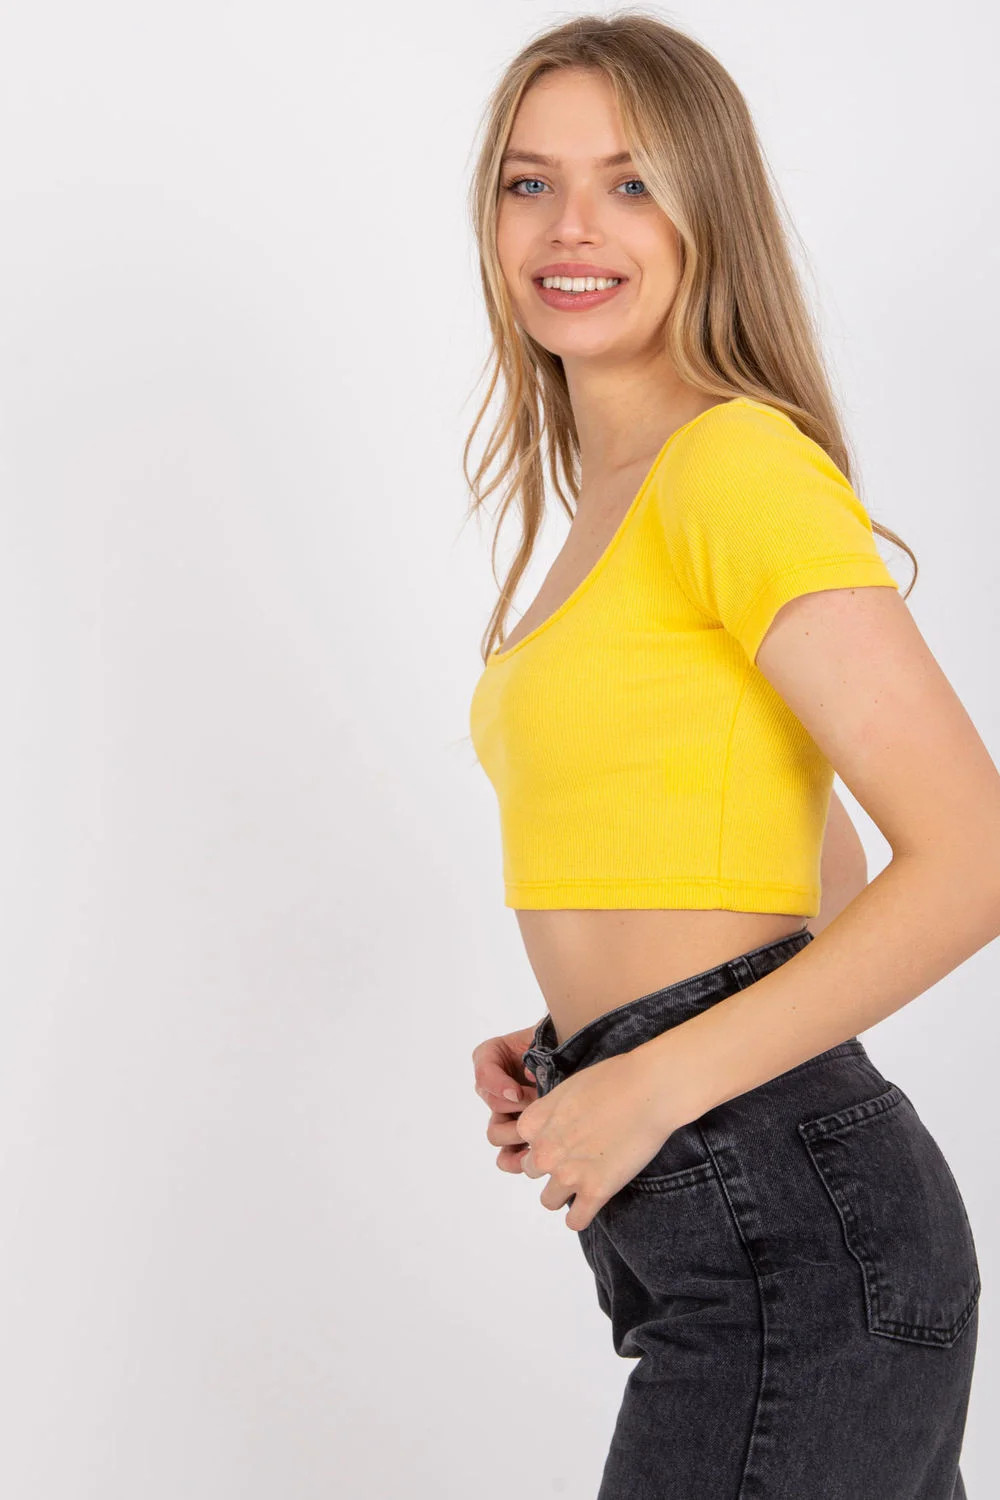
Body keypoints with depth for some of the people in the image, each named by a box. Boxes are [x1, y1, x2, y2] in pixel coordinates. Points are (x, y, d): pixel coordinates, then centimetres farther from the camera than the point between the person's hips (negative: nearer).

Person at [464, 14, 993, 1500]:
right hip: (794, 1227, 9)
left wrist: (656, 1080, -16)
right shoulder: (615, 497, 15)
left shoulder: (737, 459, -12)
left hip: (782, 1241, -9)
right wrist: (575, 1036, 8)